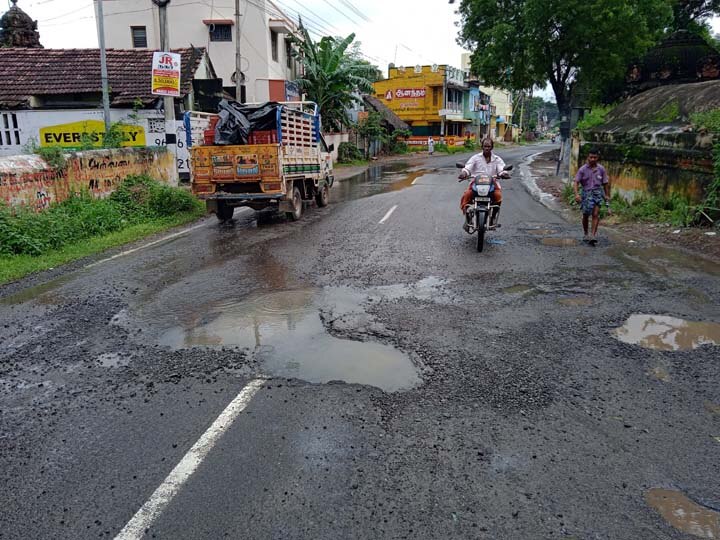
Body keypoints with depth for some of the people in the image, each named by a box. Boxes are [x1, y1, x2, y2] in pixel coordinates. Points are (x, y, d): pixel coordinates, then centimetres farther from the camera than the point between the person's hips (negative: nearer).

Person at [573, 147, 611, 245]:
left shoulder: (601, 169, 1)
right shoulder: (583, 169, -5)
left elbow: (605, 183, 10)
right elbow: (576, 182, -10)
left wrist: (607, 196, 14)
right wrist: (576, 194, -25)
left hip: (597, 192, 0)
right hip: (586, 192, 0)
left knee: (595, 214, -13)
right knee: (586, 215, 11)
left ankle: (593, 235, -16)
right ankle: (586, 234, 29)